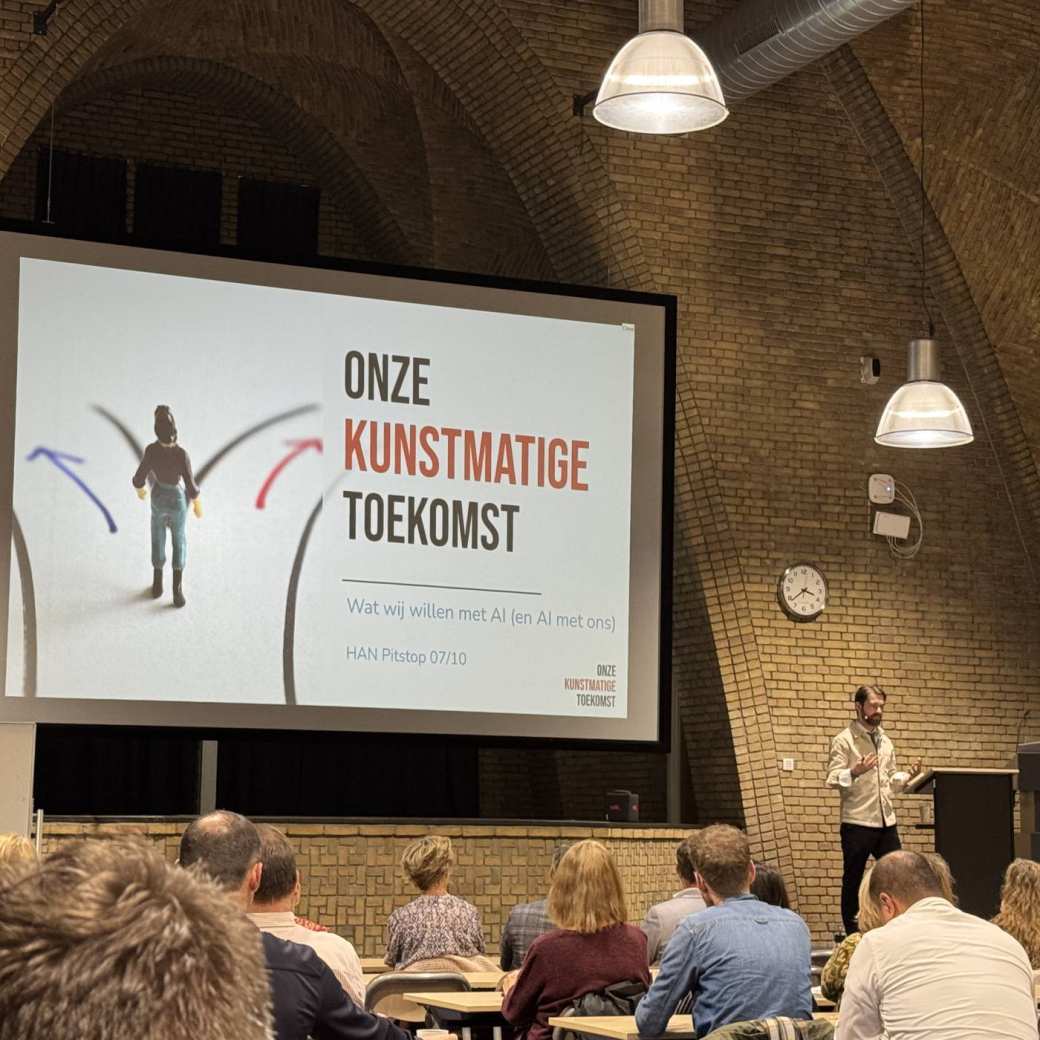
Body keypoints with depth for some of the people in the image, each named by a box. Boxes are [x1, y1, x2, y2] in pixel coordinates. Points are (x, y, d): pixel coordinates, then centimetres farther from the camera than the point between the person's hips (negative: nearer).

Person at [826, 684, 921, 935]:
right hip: (857, 823, -6)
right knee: (853, 879, 2)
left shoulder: (885, 741, 16)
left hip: (886, 822, 6)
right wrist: (856, 771, -29)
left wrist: (908, 776, 4)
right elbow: (833, 780, -12)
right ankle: (851, 933, 11)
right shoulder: (844, 740, -5)